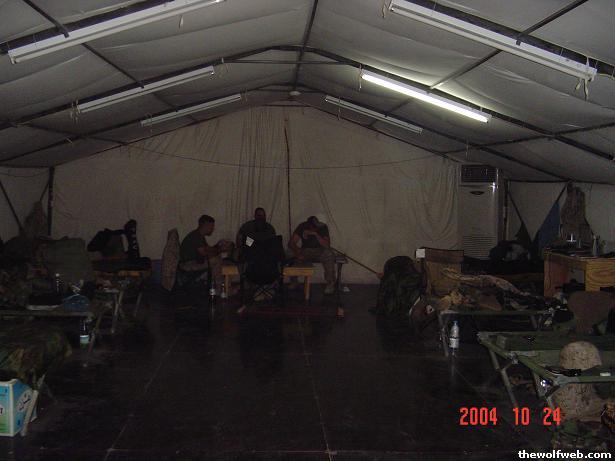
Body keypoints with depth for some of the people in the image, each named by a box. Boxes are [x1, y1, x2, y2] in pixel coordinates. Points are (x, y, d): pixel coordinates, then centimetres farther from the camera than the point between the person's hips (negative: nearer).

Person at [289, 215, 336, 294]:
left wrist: (316, 234, -31)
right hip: (306, 250, 2)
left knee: (328, 254, -34)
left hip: (320, 251, -2)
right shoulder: (302, 227, -10)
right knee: (292, 255, -26)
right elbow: (291, 243, -16)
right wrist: (297, 251, -35)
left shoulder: (323, 227, -12)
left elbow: (327, 245, -21)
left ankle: (330, 284, -24)